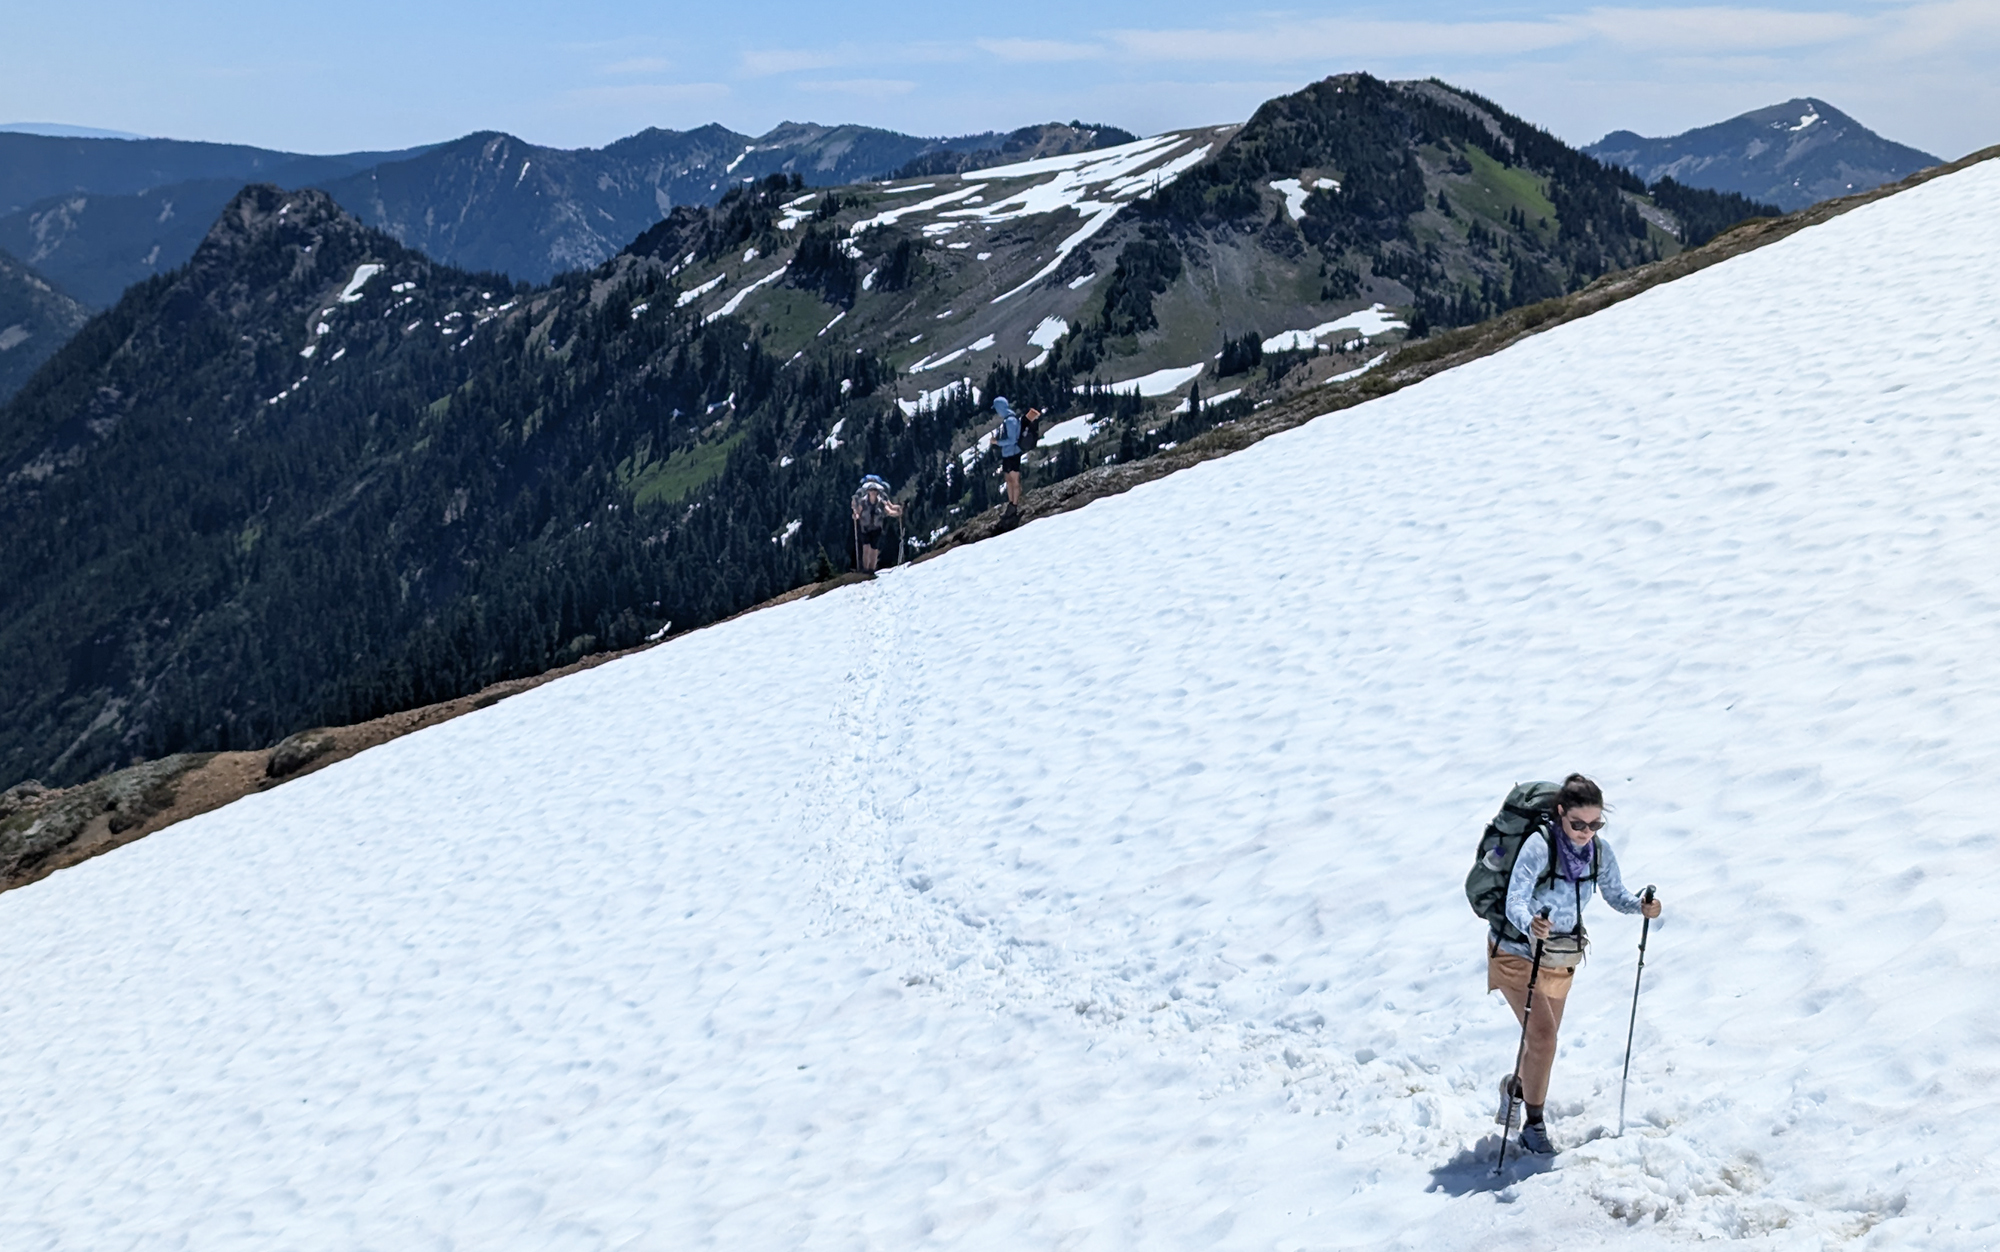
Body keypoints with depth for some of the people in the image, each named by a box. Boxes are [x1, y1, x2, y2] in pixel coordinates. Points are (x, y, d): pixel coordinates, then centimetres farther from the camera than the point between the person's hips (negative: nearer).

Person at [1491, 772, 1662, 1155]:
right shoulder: (1539, 846, -27)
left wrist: (1640, 906, -19)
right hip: (1517, 951, -6)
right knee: (1543, 1036, -17)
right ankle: (1534, 1124, 1)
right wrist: (1531, 925, -54)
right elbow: (1515, 901, -33)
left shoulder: (1600, 850, -10)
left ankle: (1517, 1086, 47)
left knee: (1545, 1040, 16)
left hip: (1560, 958, 6)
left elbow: (1615, 894, 2)